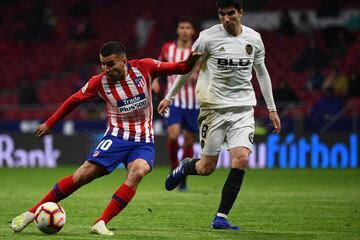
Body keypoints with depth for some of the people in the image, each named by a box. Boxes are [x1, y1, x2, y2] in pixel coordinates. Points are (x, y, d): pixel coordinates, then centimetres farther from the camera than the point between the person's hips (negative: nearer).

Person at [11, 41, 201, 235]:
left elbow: (176, 69, -1)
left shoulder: (144, 68, -9)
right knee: (83, 175, -14)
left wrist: (189, 63, -23)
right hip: (116, 137, 0)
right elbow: (75, 100, 9)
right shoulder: (99, 82, -6)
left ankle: (101, 223, -30)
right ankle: (32, 213, -4)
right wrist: (49, 124, 14)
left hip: (143, 141, 0)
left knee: (138, 172, -31)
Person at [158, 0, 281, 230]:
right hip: (214, 107, -2)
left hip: (243, 109, 2)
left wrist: (272, 109, 18)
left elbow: (261, 72, 17)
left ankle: (221, 217, -8)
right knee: (207, 167, 0)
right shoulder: (209, 37, -6)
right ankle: (185, 167, 38)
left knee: (241, 159, -17)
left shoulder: (254, 39, 4)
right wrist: (170, 97, 9)